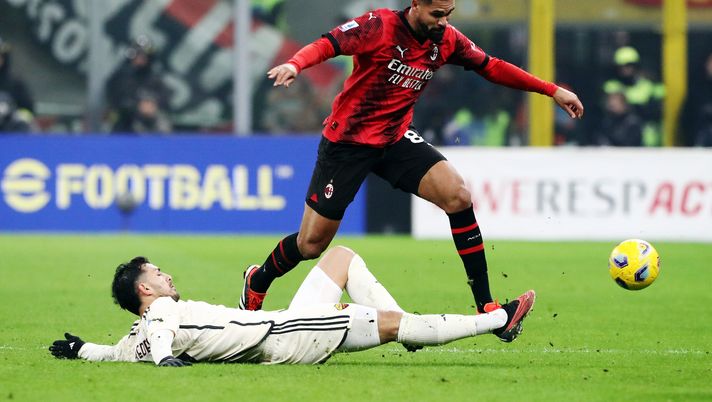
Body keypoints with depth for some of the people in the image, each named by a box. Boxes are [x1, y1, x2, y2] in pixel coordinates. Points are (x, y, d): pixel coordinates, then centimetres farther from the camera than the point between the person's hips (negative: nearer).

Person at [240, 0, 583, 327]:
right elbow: (328, 44, -31)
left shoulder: (446, 40, -3)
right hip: (347, 141, -4)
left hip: (396, 139, 5)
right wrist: (295, 64, -53)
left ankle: (486, 305, -13)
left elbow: (492, 67, 9)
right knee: (311, 244, 0)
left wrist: (553, 91, 9)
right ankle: (258, 281, 33)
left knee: (458, 196, -18)